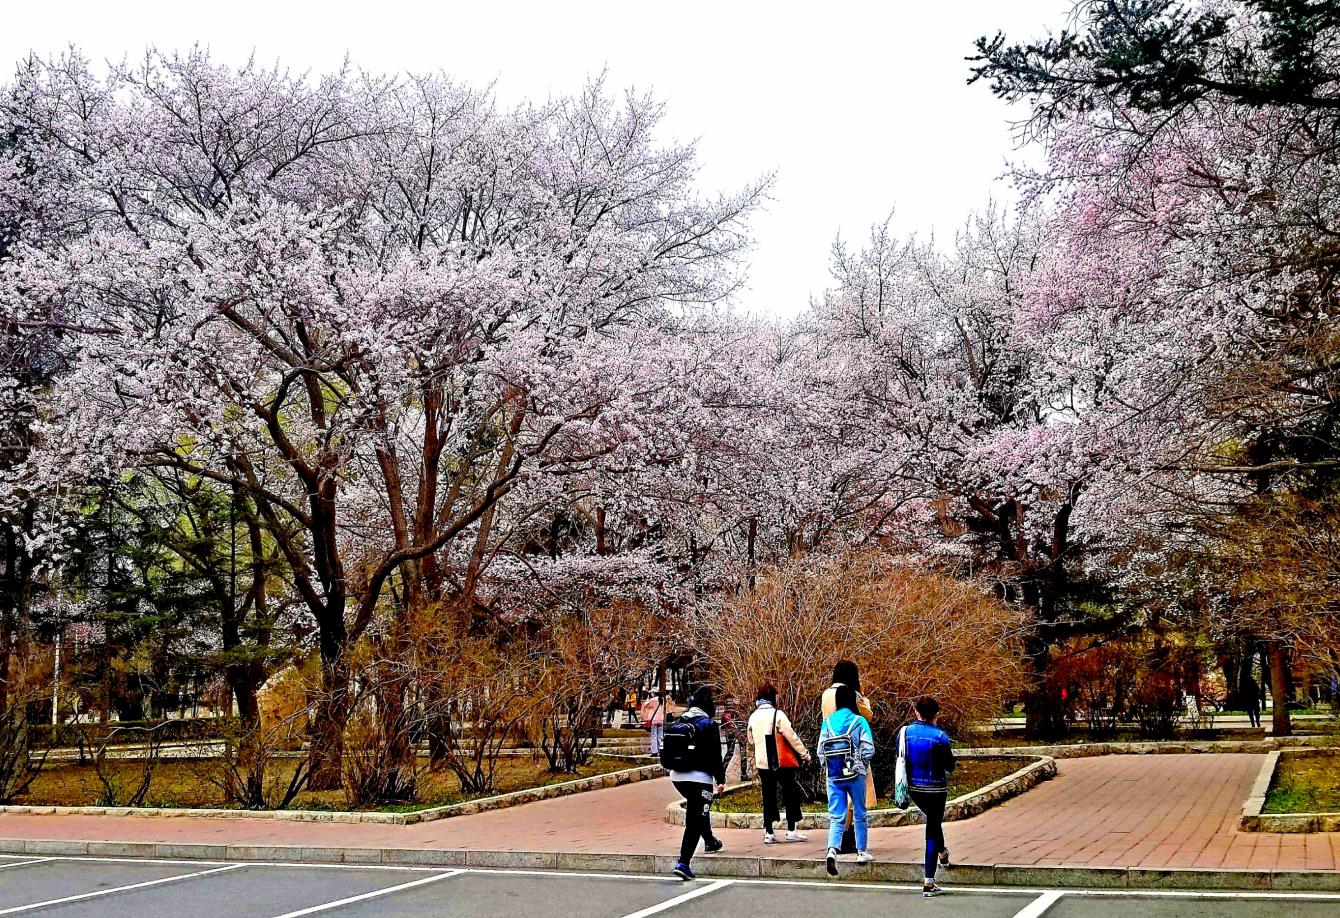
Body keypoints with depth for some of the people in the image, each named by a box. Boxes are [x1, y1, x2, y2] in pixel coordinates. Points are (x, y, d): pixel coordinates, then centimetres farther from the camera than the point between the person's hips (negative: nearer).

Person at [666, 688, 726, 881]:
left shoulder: (679, 722, 9)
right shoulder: (709, 724, -9)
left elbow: (669, 750, 15)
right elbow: (715, 756, -10)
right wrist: (720, 779, -4)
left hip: (677, 776, 7)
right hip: (699, 777, -7)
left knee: (699, 810, 31)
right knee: (694, 821, -5)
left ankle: (710, 841, 46)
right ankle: (683, 863, -14)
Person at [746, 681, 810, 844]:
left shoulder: (753, 717, 5)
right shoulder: (777, 714, -12)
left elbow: (751, 740, 18)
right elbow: (791, 737, -11)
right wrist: (805, 753, -3)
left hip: (762, 763, 5)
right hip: (782, 762, -5)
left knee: (768, 797, 10)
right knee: (791, 794, 6)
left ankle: (768, 833, 8)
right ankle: (791, 830, 3)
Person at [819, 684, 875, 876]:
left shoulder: (828, 722, 1)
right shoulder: (859, 721, -7)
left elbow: (821, 750, 2)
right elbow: (869, 750, -9)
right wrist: (863, 765, 10)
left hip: (833, 775, 2)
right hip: (855, 774, -2)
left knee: (836, 817, 1)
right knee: (859, 814, 15)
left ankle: (832, 850, -20)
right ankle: (862, 852, 23)